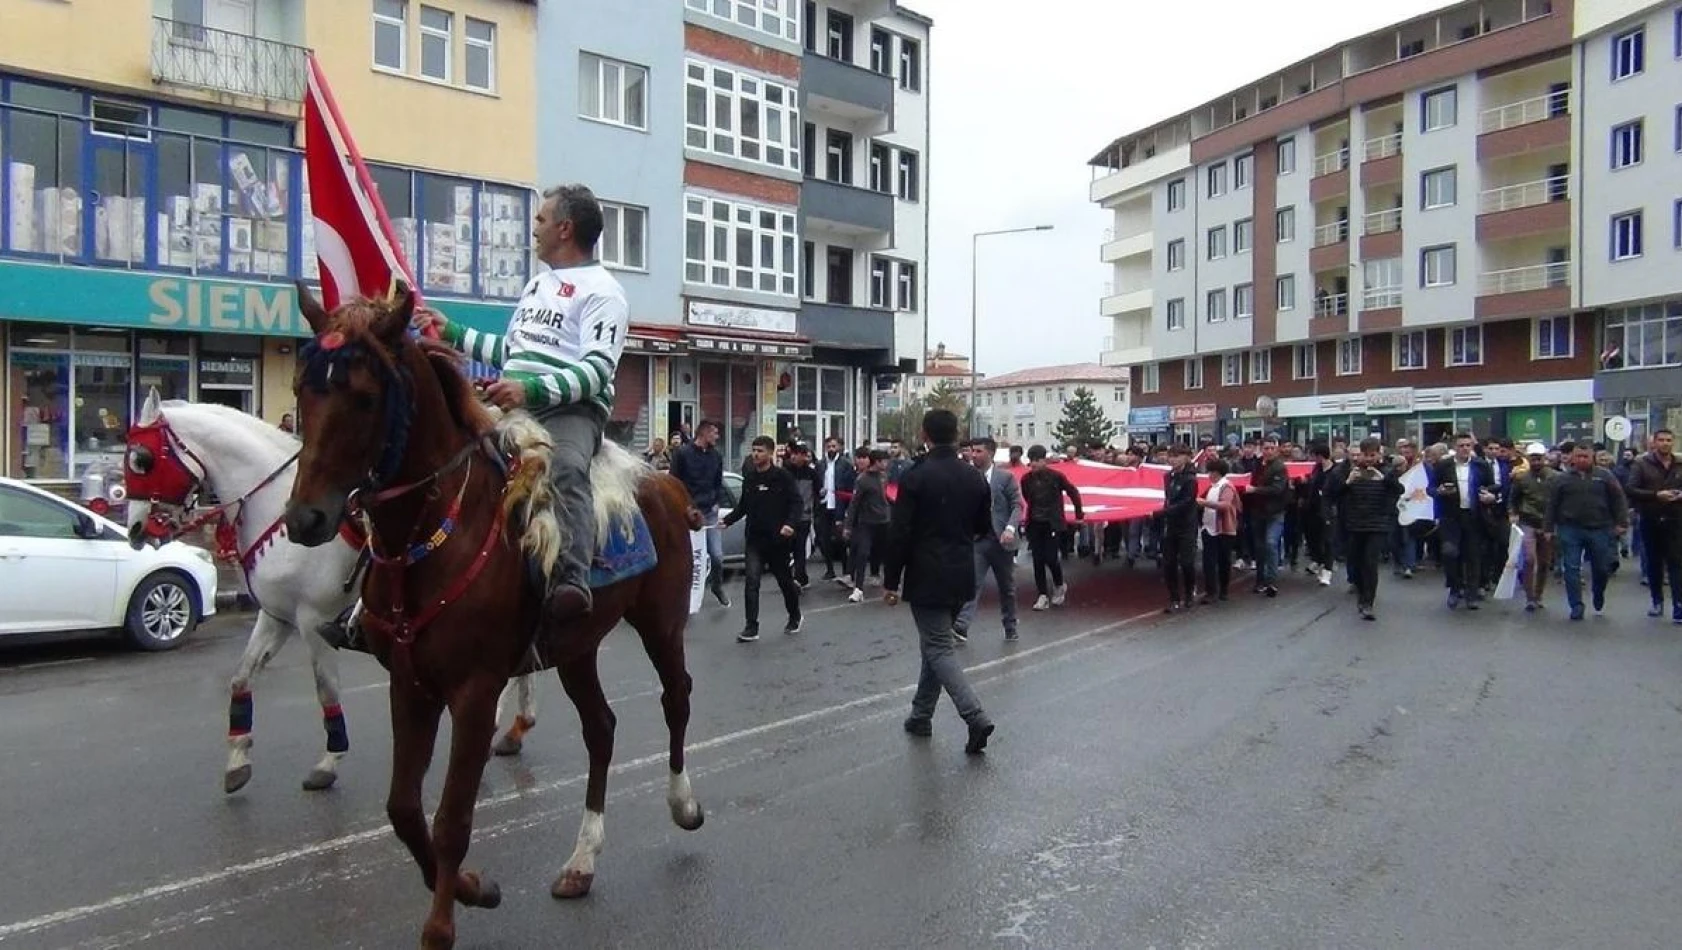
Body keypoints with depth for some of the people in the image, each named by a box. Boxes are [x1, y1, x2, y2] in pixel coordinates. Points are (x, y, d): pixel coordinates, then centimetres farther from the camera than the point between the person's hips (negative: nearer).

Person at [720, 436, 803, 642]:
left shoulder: (782, 476, -8)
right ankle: (751, 627, -7)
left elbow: (795, 502, -10)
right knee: (751, 581, -9)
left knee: (784, 580, 12)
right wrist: (727, 520, 0)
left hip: (778, 538, -3)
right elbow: (743, 506, 13)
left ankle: (794, 617, 35)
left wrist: (789, 523, -26)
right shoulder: (749, 477, 6)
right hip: (754, 538, 3)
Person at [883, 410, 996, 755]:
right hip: (961, 577, 6)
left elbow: (900, 534, -14)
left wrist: (891, 581, -5)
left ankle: (976, 718, -15)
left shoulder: (915, 478, -13)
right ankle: (921, 716, 25)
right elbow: (984, 529, 11)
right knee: (936, 642, 18)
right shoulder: (976, 478, 3)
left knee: (938, 648, -3)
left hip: (926, 578, -6)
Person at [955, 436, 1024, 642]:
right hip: (977, 540, 1)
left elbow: (1017, 505, -4)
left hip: (1001, 540, 0)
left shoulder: (1006, 477, 0)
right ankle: (961, 625, -22)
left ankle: (1010, 627, 27)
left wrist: (1010, 528, -18)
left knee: (1007, 587, 12)